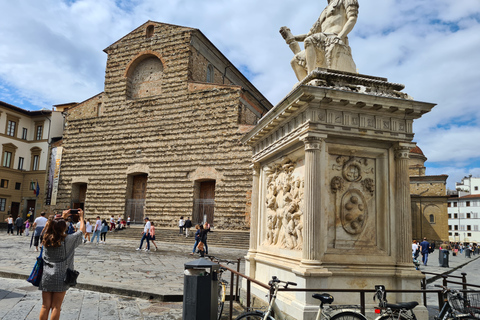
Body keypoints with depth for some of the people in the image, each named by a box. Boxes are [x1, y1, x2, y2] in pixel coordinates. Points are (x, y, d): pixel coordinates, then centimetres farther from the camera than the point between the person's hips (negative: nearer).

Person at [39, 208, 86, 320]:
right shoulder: (67, 240, -13)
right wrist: (81, 217, 16)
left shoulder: (46, 238, -2)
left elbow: (53, 226, 20)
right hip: (60, 277, -4)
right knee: (56, 307, 4)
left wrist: (63, 217, 27)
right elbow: (82, 230, 2)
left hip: (46, 276, 4)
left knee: (45, 306, 10)